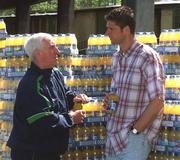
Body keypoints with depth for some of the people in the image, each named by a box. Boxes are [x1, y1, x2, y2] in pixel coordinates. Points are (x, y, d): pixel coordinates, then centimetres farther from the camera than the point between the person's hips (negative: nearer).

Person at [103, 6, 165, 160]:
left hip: (136, 136, -7)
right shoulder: (116, 58, 11)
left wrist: (134, 130, -16)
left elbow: (157, 101, -16)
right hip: (115, 133, 7)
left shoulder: (147, 57, -13)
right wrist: (110, 99, 2)